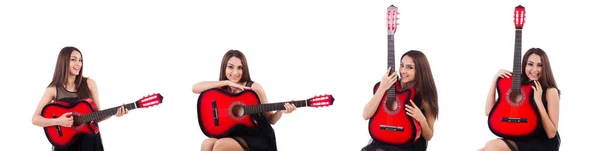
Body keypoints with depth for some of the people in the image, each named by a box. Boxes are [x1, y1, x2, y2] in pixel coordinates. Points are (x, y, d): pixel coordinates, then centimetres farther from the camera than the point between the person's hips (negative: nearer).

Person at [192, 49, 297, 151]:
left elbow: (270, 119, 4)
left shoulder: (254, 88, -3)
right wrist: (227, 82, -13)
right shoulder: (222, 89, 6)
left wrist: (280, 111, -19)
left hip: (259, 138, -4)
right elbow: (195, 88, -12)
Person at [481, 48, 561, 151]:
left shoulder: (550, 91, -10)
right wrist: (495, 80, -8)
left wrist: (538, 100, -20)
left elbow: (551, 133, -16)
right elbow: (489, 112, -1)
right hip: (523, 140, 6)